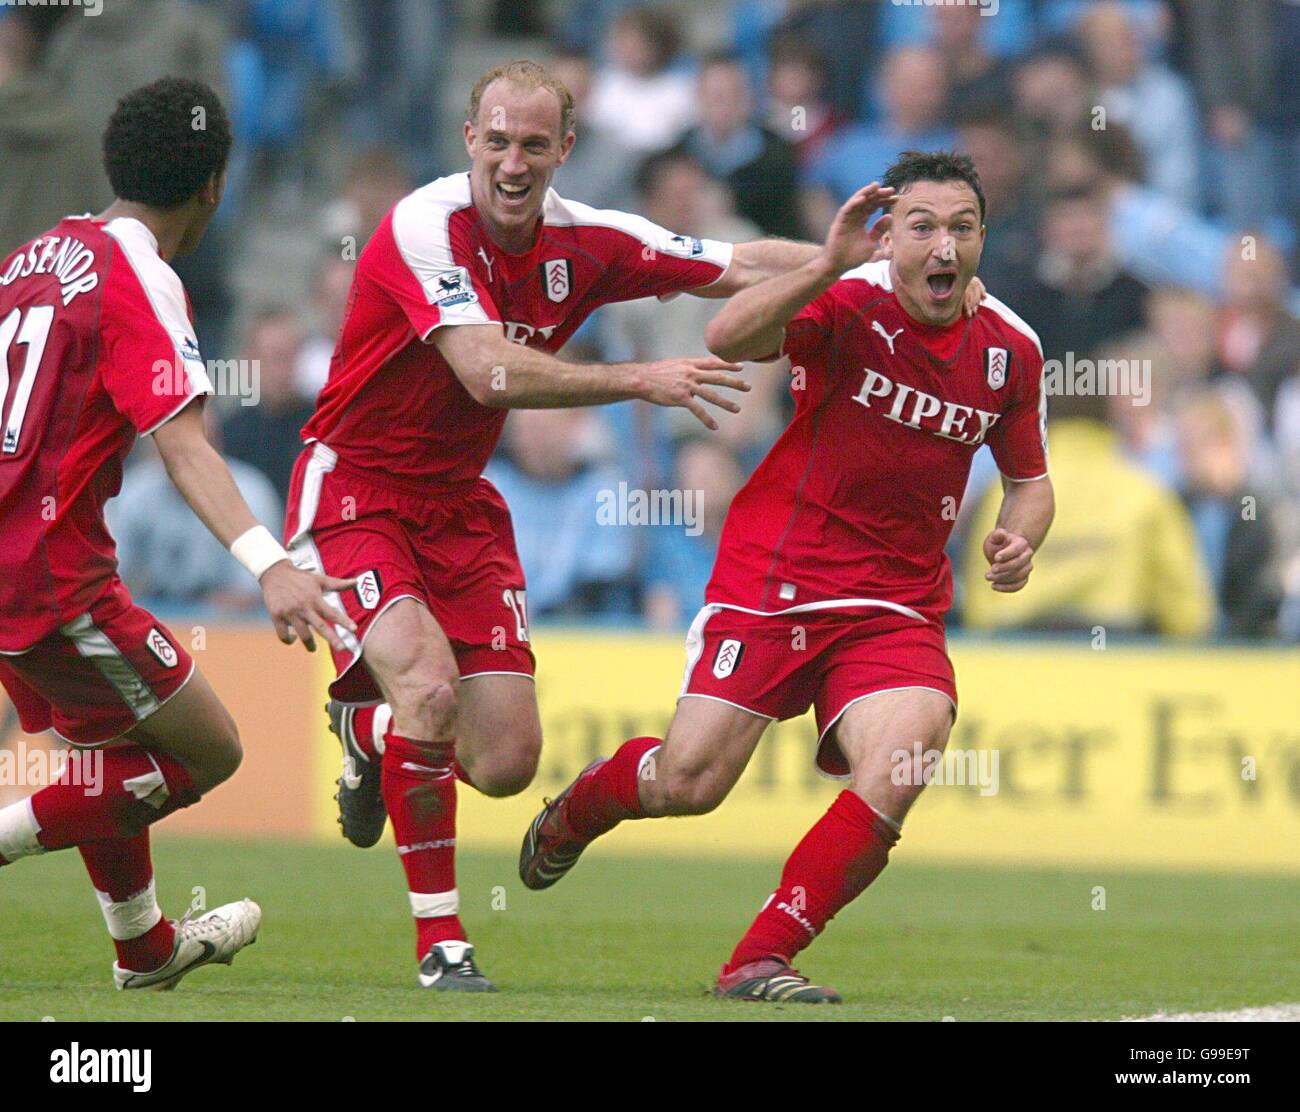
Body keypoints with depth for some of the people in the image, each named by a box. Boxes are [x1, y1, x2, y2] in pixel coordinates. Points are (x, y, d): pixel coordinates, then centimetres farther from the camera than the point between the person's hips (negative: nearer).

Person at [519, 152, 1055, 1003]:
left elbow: (1030, 478, 16)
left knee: (900, 768, -22)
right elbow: (728, 338, -33)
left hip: (899, 606, 3)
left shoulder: (1012, 349, 1)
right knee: (688, 783, -5)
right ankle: (575, 812, 33)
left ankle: (761, 960, -10)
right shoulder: (848, 303, -14)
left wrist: (1019, 540, -5)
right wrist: (826, 267, -46)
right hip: (771, 580, -3)